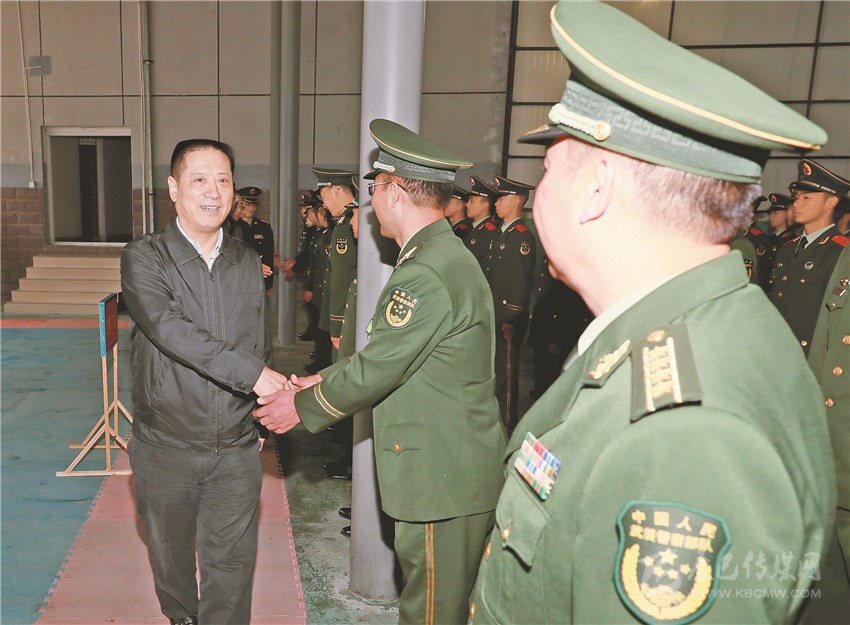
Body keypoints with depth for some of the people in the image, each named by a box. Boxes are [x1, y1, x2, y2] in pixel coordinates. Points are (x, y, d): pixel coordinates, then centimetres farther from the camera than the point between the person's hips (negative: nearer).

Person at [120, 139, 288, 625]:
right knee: (171, 557, 21)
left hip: (237, 450, 2)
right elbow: (170, 330, -25)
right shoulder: (144, 258, -8)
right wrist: (253, 373, -28)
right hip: (166, 450, -1)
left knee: (232, 564, 9)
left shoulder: (248, 261, 4)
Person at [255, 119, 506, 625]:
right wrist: (325, 380, 11)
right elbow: (386, 353, 16)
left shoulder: (429, 272, -23)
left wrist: (302, 405, -4)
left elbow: (377, 369, -19)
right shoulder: (446, 255, 11)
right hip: (458, 470, 10)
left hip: (443, 477, -10)